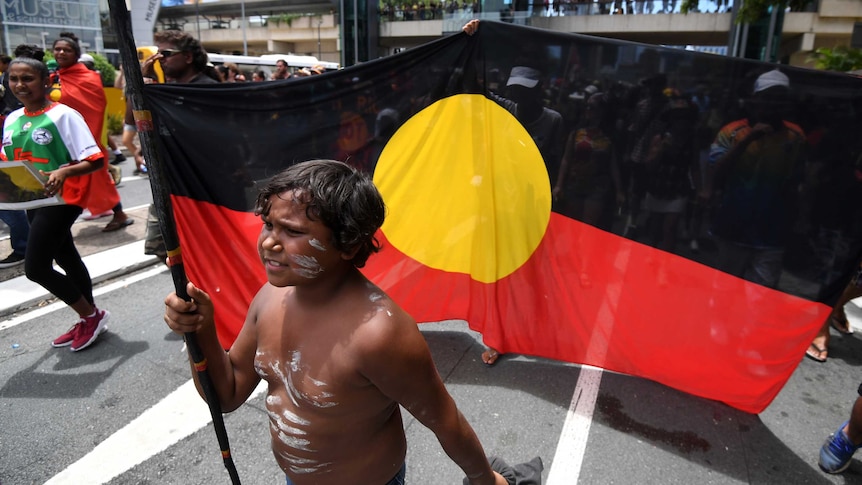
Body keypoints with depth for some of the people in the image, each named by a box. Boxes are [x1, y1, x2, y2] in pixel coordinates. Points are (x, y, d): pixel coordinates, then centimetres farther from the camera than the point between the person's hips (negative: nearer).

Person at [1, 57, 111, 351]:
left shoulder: (63, 115, -12)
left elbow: (95, 161, -17)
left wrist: (63, 172, -33)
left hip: (62, 198, -8)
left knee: (35, 267, -10)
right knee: (66, 260, 15)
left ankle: (92, 315, 8)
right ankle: (88, 320, 29)